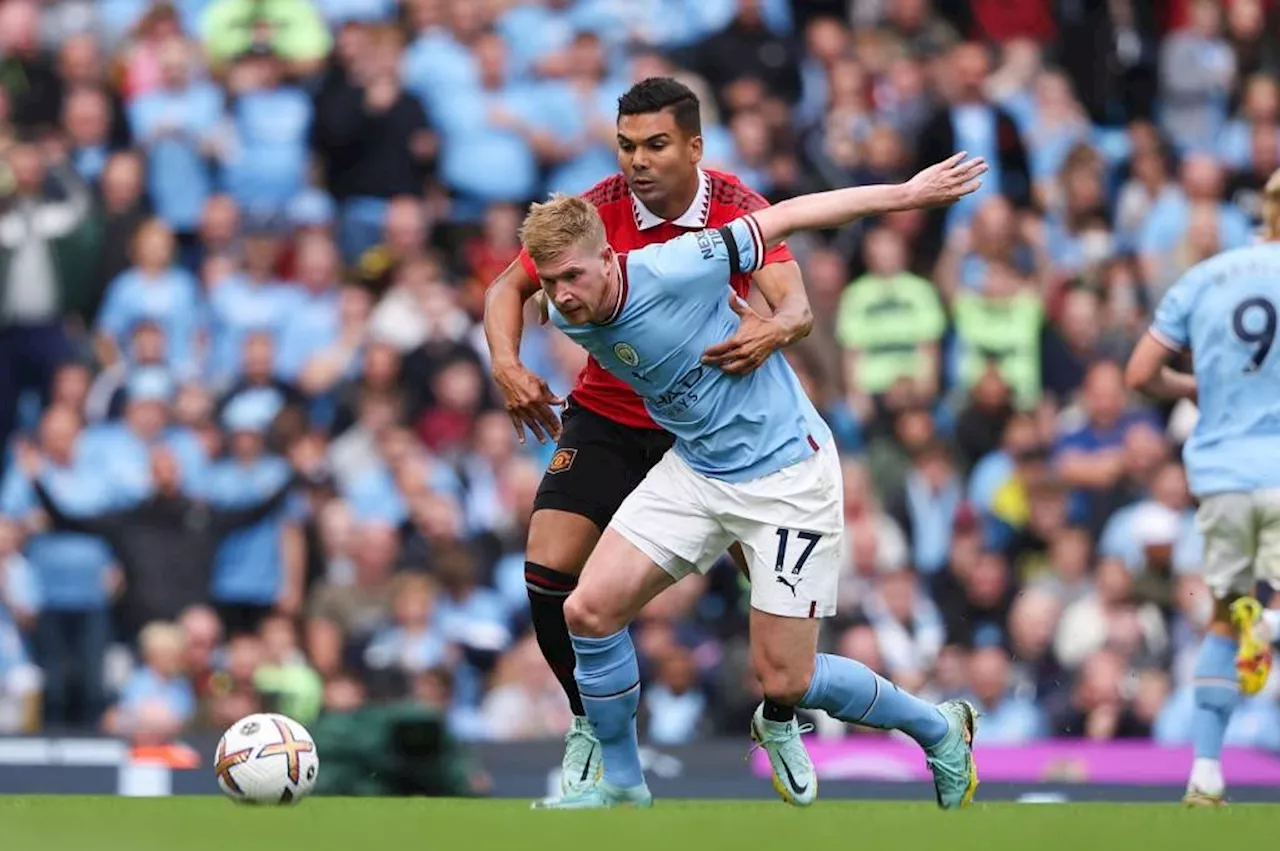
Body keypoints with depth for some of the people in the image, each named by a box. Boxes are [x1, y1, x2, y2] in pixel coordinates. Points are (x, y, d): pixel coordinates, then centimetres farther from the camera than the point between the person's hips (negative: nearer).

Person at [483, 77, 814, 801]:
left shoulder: (740, 211, -17)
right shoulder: (598, 212, -15)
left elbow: (797, 307, -29)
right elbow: (509, 289, -3)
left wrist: (773, 331, -53)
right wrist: (508, 367, -22)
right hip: (607, 421, 1)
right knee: (549, 574, -14)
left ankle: (780, 718, 21)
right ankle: (591, 723, 12)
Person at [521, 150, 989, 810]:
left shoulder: (671, 272, -26)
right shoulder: (567, 318, -7)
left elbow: (788, 217, -16)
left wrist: (907, 194, -12)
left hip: (784, 474, -6)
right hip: (695, 470, 6)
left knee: (783, 681, -4)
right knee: (589, 610, -8)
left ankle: (939, 731, 21)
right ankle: (622, 786, 11)